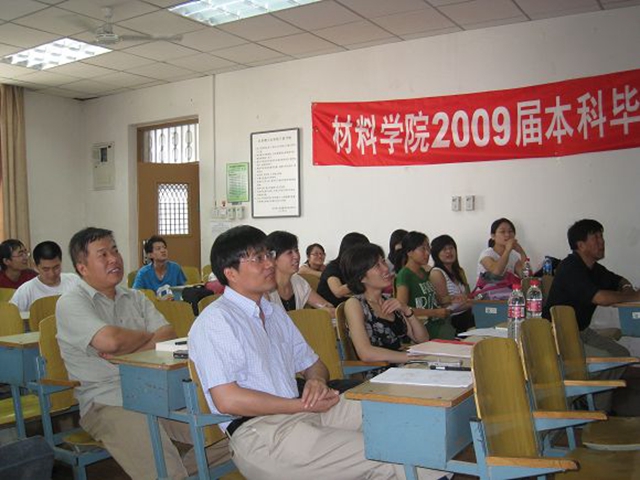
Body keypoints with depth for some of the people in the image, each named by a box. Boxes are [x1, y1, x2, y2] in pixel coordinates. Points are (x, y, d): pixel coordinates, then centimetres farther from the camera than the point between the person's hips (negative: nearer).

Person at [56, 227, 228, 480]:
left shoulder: (135, 298, 17)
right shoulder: (70, 303, -2)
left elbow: (168, 336, 3)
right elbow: (110, 340, -20)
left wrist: (125, 349, -14)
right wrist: (148, 335, 0)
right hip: (108, 403, -6)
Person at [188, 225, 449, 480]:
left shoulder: (275, 313, 19)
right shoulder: (214, 321, -8)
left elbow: (312, 364, 24)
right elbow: (227, 400, -16)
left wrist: (317, 381, -2)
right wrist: (302, 405, -14)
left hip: (306, 411, 8)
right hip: (259, 430, -8)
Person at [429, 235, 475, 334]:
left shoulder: (460, 271, 17)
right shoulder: (436, 273, -7)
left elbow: (468, 299, 14)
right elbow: (446, 305, -11)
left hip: (467, 317, 7)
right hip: (453, 321, -7)